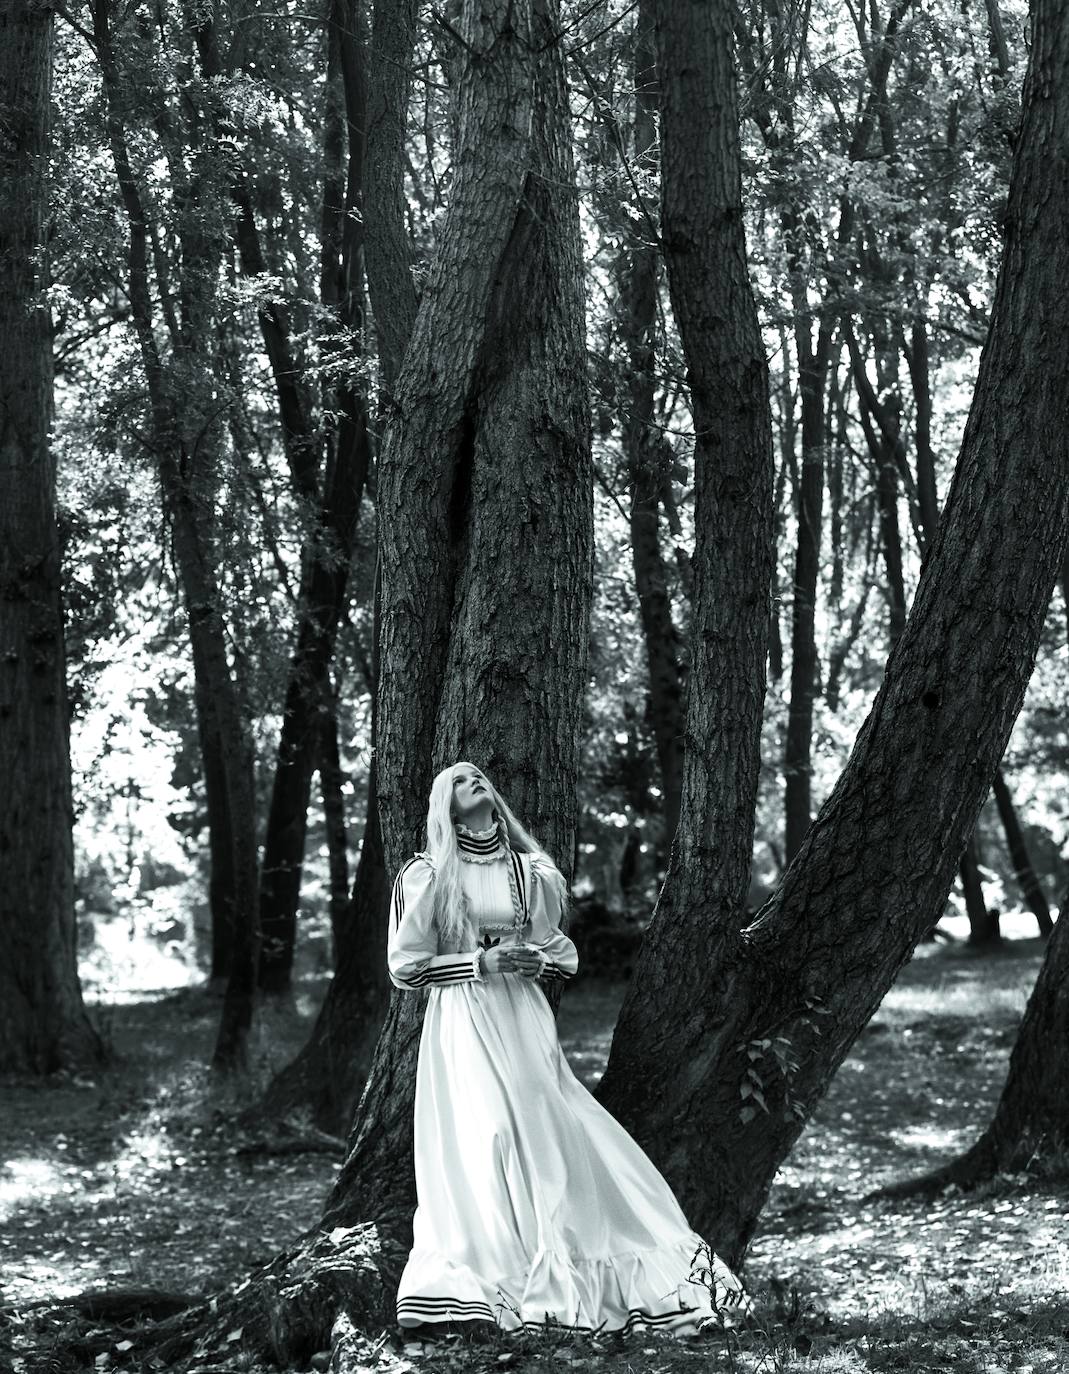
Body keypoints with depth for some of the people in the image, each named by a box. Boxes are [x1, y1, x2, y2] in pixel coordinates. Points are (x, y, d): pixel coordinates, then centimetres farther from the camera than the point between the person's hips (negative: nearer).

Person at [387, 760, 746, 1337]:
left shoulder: (531, 872, 11)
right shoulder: (426, 876, 1)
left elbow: (565, 958, 19)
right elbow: (404, 966, 0)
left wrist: (536, 962, -5)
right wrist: (481, 962, -11)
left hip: (524, 1023, 3)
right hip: (461, 1025, -3)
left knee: (549, 1134, -4)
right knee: (481, 1140, -13)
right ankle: (484, 1282, -7)